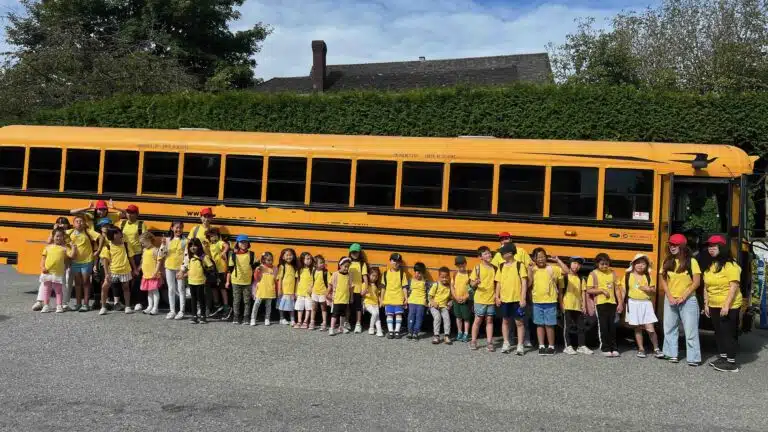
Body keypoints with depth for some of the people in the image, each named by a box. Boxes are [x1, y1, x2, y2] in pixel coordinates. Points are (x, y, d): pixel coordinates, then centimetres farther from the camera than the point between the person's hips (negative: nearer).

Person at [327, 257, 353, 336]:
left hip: (345, 299, 4)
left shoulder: (348, 275, 2)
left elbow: (350, 287, 8)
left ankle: (341, 327, 29)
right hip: (337, 299, -4)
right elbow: (330, 285, -3)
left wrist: (351, 297, 11)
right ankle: (332, 328, 1)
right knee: (335, 314, -2)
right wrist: (327, 294, -1)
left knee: (343, 314, 16)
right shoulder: (335, 274, -8)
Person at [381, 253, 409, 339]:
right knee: (389, 315, 5)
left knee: (398, 314, 3)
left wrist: (406, 298, -3)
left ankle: (397, 331, 11)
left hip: (399, 299, -1)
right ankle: (390, 331, 11)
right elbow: (383, 287, 7)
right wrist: (382, 299, 6)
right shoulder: (386, 273, 3)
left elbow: (404, 287, 1)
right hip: (388, 299, 1)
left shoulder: (402, 273, 0)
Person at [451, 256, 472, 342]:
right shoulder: (455, 274, 1)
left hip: (466, 300, -3)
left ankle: (466, 334, 13)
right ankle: (460, 333, 25)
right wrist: (455, 297, -7)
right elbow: (452, 286, 4)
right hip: (456, 299, 3)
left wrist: (466, 297, -15)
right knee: (458, 317, 12)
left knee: (466, 317, 4)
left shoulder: (469, 274, -7)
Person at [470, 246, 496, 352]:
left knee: (489, 320, 7)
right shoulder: (478, 267, -4)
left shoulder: (494, 268, 5)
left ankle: (489, 342, 11)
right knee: (478, 320, 4)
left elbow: (496, 283, 11)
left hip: (491, 299, 2)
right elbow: (472, 283, -3)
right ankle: (473, 341, 14)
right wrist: (475, 283, -24)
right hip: (480, 299, -2)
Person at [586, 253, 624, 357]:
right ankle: (605, 348, 8)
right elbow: (588, 290, -5)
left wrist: (620, 303, 2)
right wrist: (601, 290, -15)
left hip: (612, 303, 3)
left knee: (612, 326, 7)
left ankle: (614, 348, 15)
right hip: (600, 303, -3)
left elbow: (617, 289, 7)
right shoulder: (593, 274, -3)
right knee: (603, 326, 0)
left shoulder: (612, 273, 6)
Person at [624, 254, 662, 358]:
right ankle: (641, 349, 17)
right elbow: (624, 290, 1)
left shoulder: (648, 276, 6)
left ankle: (656, 349, 9)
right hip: (633, 304, 0)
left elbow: (654, 291, 11)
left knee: (650, 328, -5)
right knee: (637, 328, 6)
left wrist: (649, 289, -11)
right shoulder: (629, 275, 1)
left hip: (646, 304, 0)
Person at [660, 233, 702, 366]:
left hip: (688, 300, -4)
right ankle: (671, 354, 18)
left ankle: (693, 358, -1)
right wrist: (670, 297, -7)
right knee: (670, 328, 8)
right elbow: (663, 281, 5)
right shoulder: (667, 262, 5)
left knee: (690, 330, -4)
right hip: (670, 300, 4)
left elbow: (697, 282, -9)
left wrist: (683, 297, -13)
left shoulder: (691, 261, -6)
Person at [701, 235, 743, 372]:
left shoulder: (730, 265, -14)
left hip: (729, 306, -8)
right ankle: (722, 357, 25)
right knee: (718, 333, 14)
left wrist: (726, 305, -23)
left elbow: (734, 286, -19)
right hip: (714, 306, 8)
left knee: (729, 333, -3)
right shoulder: (709, 266, 9)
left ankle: (732, 362, 2)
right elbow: (706, 287, 13)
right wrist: (706, 304, 9)